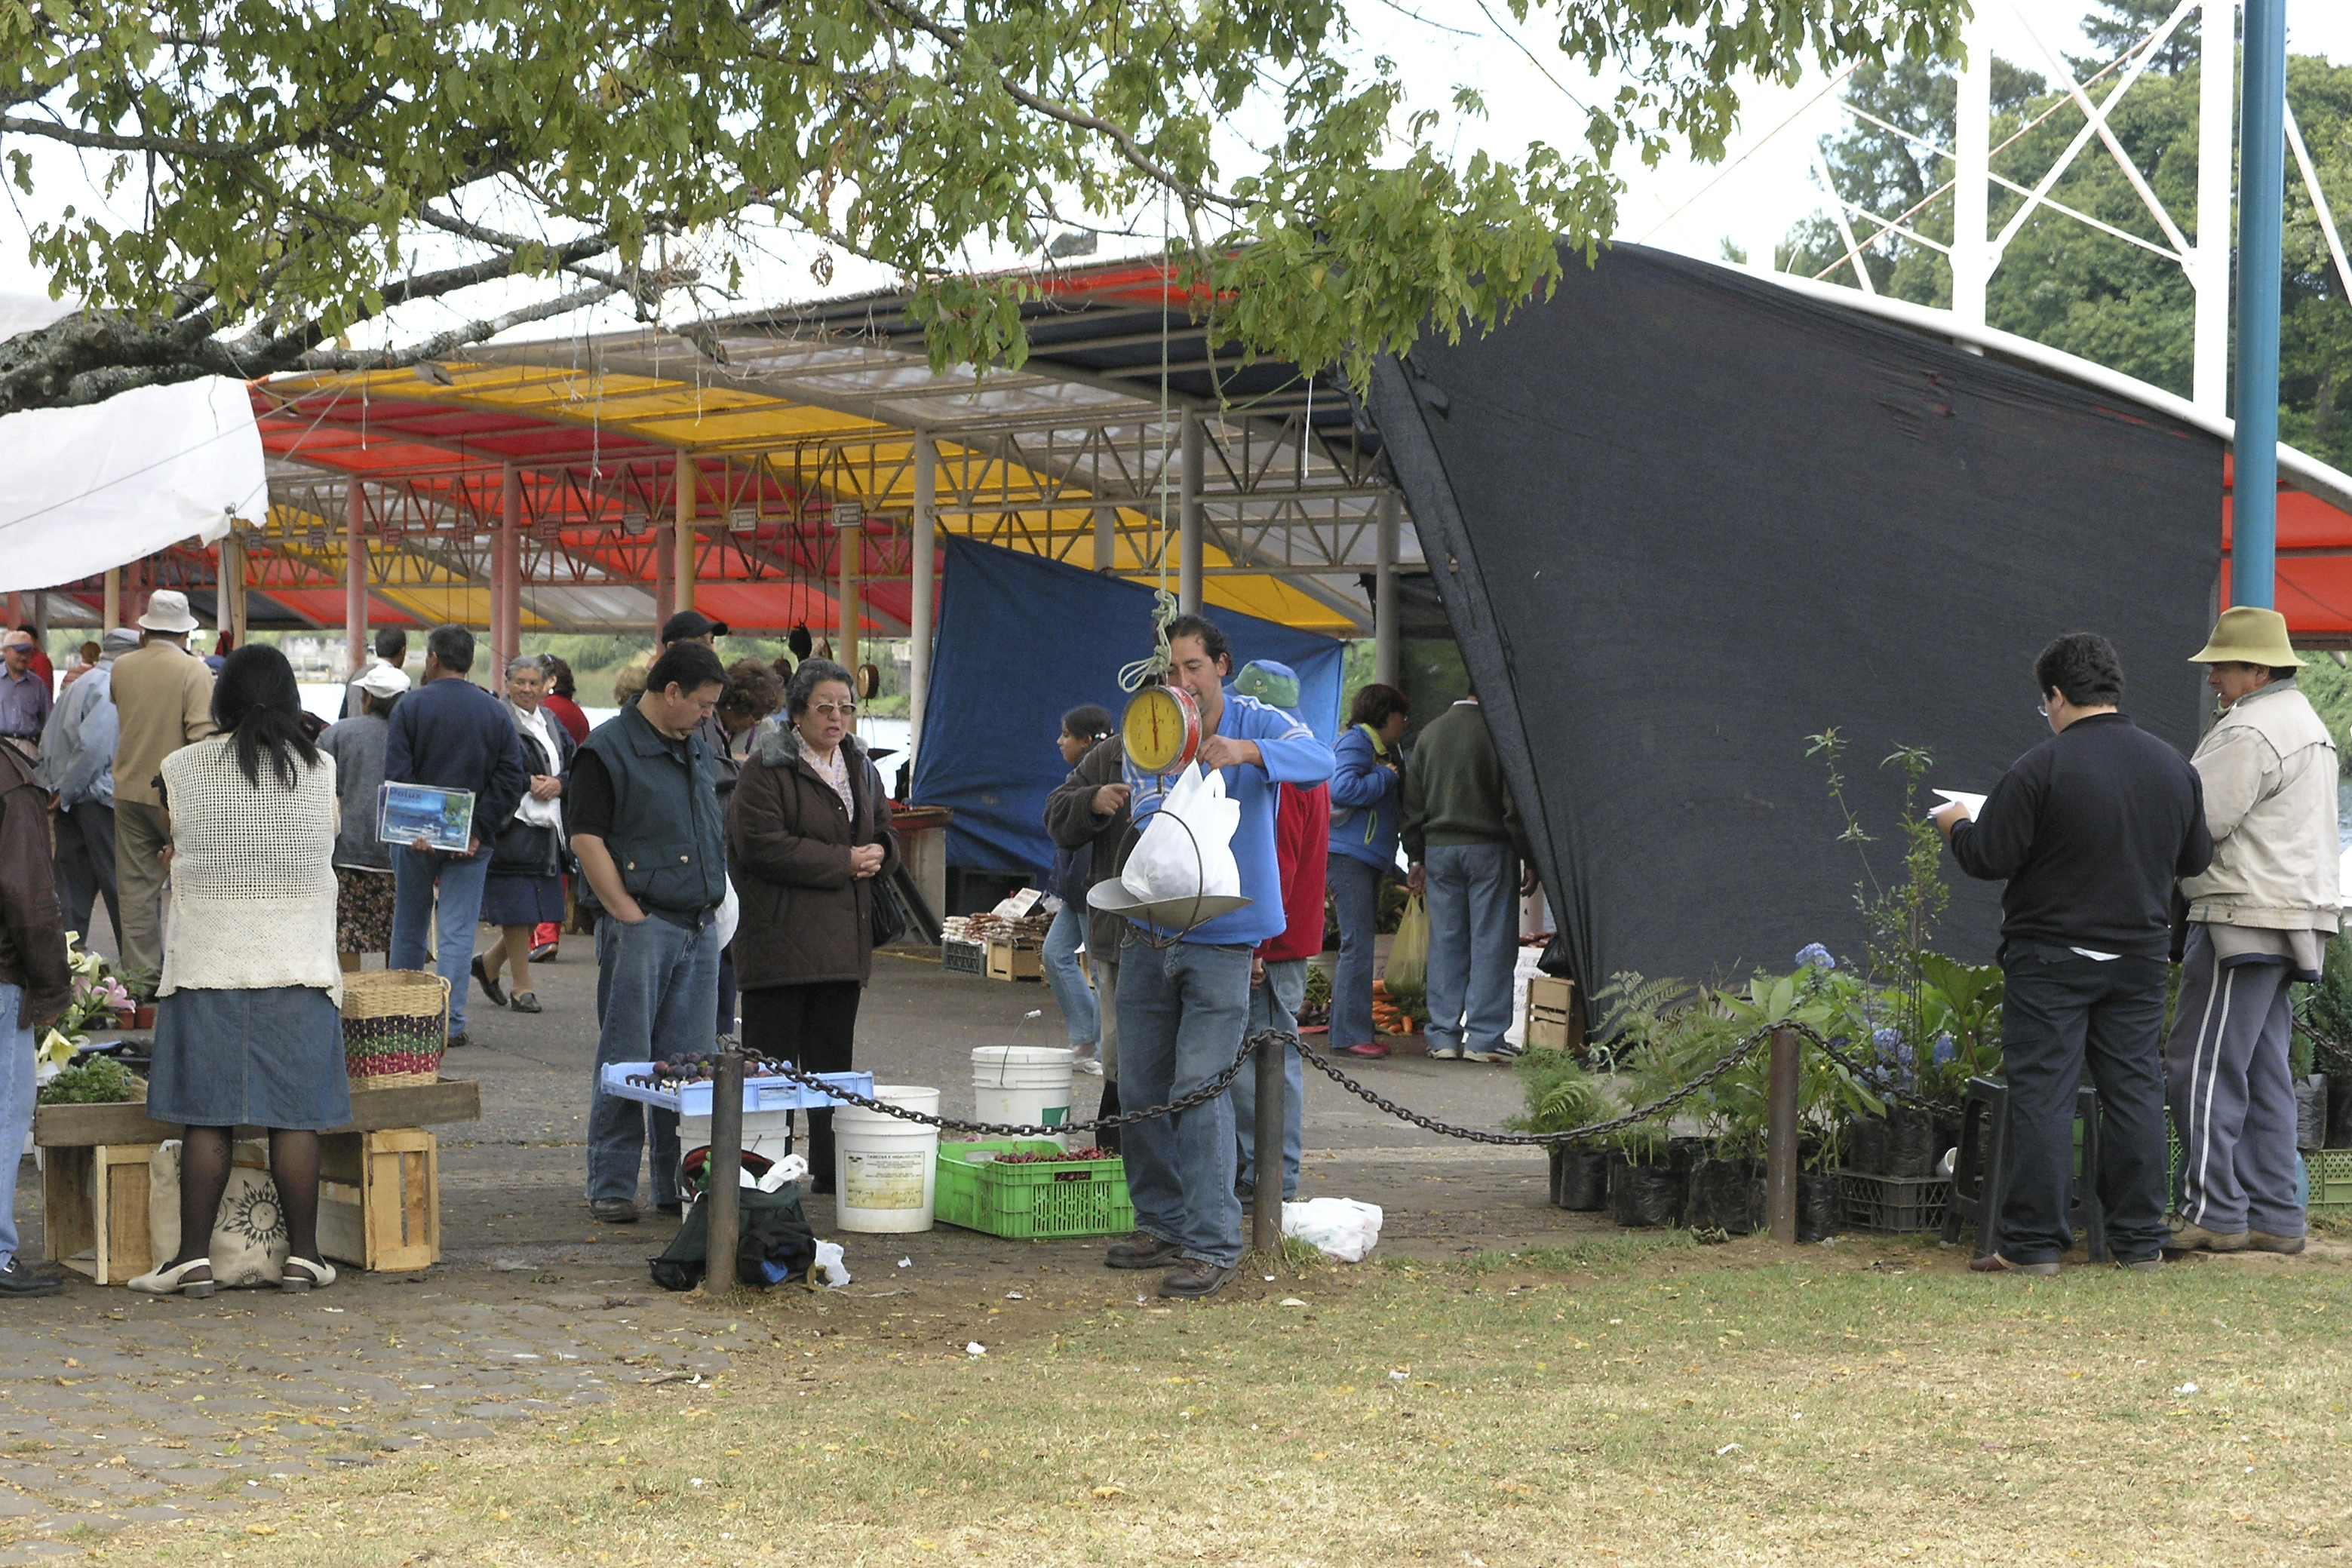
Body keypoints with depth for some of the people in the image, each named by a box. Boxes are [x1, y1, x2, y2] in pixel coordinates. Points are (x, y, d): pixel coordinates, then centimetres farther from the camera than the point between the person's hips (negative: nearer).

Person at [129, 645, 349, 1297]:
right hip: (298, 967, 0)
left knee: (206, 1119, 2)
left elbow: (166, 854, 10)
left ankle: (194, 1257, 1)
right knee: (295, 1116, 4)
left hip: (207, 965, 0)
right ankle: (302, 1255, 7)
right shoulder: (321, 770, 1)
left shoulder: (181, 770, -1)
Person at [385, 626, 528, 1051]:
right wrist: (479, 831, -6)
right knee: (458, 932, 2)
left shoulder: (411, 705, -5)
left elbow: (395, 775, -12)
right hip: (470, 840, 1)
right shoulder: (496, 712, 3)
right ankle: (451, 1022, -4)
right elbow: (512, 778, -4)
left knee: (409, 928, 13)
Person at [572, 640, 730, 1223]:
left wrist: (712, 906, 14)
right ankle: (611, 1187, 6)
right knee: (625, 1060, -1)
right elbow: (587, 838, -12)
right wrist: (628, 914, -14)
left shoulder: (698, 754, 17)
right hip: (640, 926, -7)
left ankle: (680, 1181, 16)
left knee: (691, 1060, 8)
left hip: (699, 928, 7)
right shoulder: (608, 749, -7)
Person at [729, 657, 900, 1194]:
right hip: (780, 940, -7)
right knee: (771, 1059, -4)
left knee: (834, 1060, 11)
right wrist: (843, 862, -15)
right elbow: (762, 847, -17)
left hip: (843, 941, 7)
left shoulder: (858, 767, 16)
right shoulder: (766, 768, -8)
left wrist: (879, 852, 1)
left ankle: (832, 1167, 18)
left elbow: (882, 827, 27)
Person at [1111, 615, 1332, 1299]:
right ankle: (1163, 1223, 24)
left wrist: (1247, 752, -40)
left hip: (1221, 941, -5)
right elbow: (1147, 824, -6)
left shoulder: (1255, 723, -4)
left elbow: (1320, 761, -23)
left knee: (1200, 1088, -12)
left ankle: (1212, 1244, -8)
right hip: (1150, 938, 5)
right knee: (1139, 1089, 9)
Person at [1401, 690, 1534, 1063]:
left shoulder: (1430, 733, 10)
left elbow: (1413, 803, 13)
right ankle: (1484, 1038, -3)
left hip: (1438, 849, 5)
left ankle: (1444, 1037, 8)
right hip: (1489, 850, -5)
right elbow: (1515, 804, -10)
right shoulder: (1497, 731, -8)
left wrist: (1416, 857, 17)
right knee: (1492, 942, -1)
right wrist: (1529, 860, -5)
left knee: (1445, 942, 8)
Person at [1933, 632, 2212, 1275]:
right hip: (2140, 957, 5)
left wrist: (1956, 825, 7)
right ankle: (2140, 1240, 14)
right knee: (2135, 1090, 10)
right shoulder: (2173, 766, 4)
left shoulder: (2041, 769, -15)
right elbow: (2196, 857, 15)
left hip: (2051, 960, -5)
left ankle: (2033, 1242, -1)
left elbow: (1987, 858, -14)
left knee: (2043, 1095, -2)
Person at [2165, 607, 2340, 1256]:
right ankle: (2273, 1217, 9)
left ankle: (2212, 1212, -9)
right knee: (2263, 1074, 10)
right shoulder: (2306, 723, 21)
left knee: (2202, 1068, -8)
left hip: (2244, 920, -10)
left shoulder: (2249, 732, -13)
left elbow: (2196, 824, -17)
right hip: (2291, 919, 10)